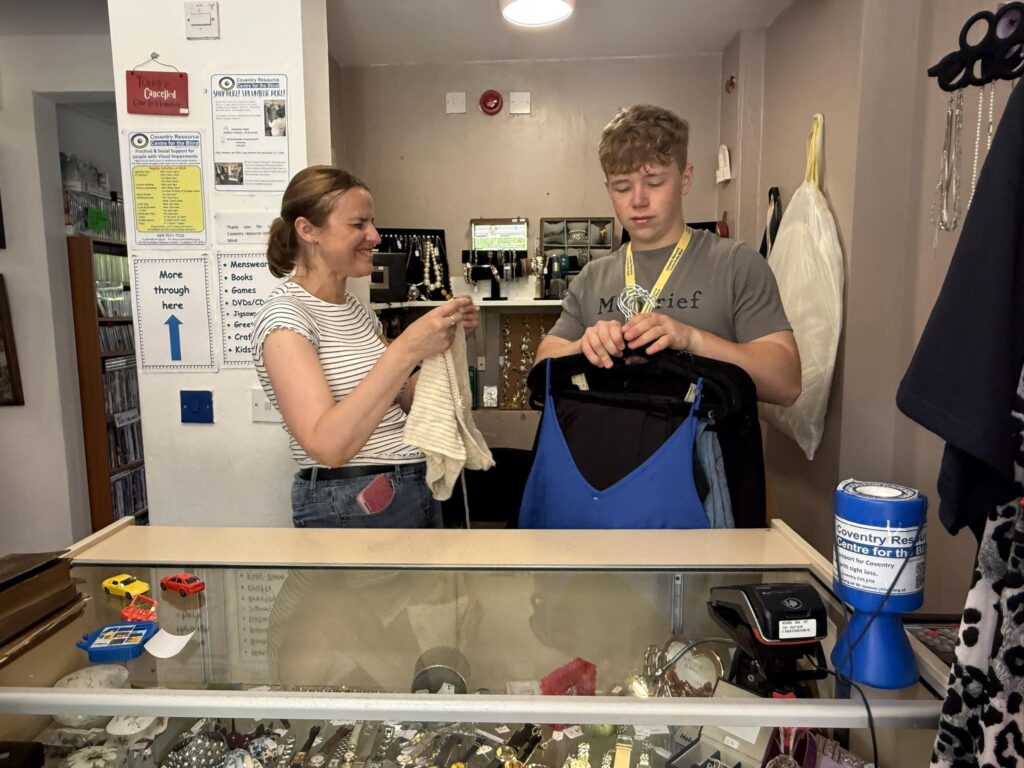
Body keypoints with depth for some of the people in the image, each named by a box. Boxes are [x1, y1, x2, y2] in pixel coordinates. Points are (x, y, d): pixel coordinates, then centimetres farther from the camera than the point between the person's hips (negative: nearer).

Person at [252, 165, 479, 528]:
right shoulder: (284, 316, -16)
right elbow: (327, 445, -26)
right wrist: (405, 350, -32)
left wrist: (444, 336, -3)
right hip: (351, 505, -8)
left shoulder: (355, 309, 8)